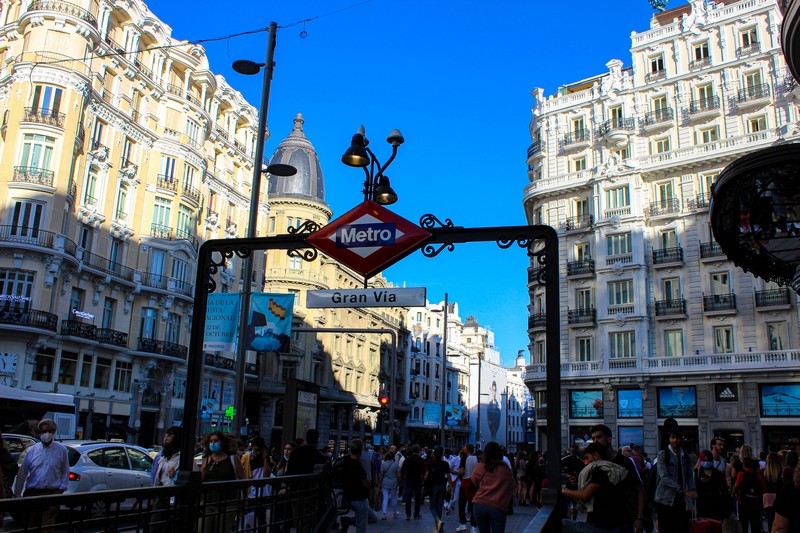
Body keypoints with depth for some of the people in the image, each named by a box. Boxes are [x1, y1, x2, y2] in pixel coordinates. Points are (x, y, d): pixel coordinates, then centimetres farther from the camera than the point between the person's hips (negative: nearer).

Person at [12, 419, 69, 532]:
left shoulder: (61, 450, 1)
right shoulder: (32, 450, 5)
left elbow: (65, 472, 5)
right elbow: (22, 473, 6)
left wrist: (62, 488, -3)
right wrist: (17, 493, 3)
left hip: (52, 493, -2)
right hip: (32, 493, 3)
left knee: (47, 526, -5)